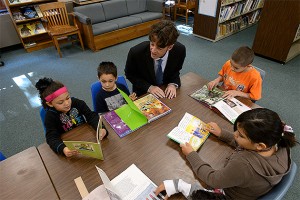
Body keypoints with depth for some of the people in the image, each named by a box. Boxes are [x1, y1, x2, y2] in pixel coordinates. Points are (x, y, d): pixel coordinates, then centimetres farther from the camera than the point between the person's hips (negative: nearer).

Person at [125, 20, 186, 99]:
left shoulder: (180, 50, -21)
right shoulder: (136, 52, -26)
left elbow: (176, 71, 0)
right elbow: (129, 74, -8)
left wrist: (173, 84, -19)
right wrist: (149, 87, -18)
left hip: (167, 91, 2)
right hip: (144, 93, -2)